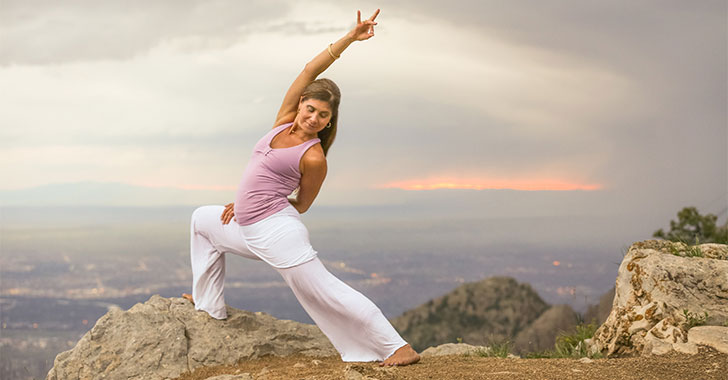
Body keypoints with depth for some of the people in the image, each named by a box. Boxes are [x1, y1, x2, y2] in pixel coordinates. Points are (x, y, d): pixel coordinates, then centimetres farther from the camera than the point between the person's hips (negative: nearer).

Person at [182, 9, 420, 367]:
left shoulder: (313, 158, -15)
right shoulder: (285, 120, 3)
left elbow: (302, 205, -3)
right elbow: (310, 70, -3)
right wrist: (349, 38, -4)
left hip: (277, 231, -9)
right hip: (249, 230, 9)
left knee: (327, 292, -9)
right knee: (202, 219, 25)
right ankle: (209, 304, 31)